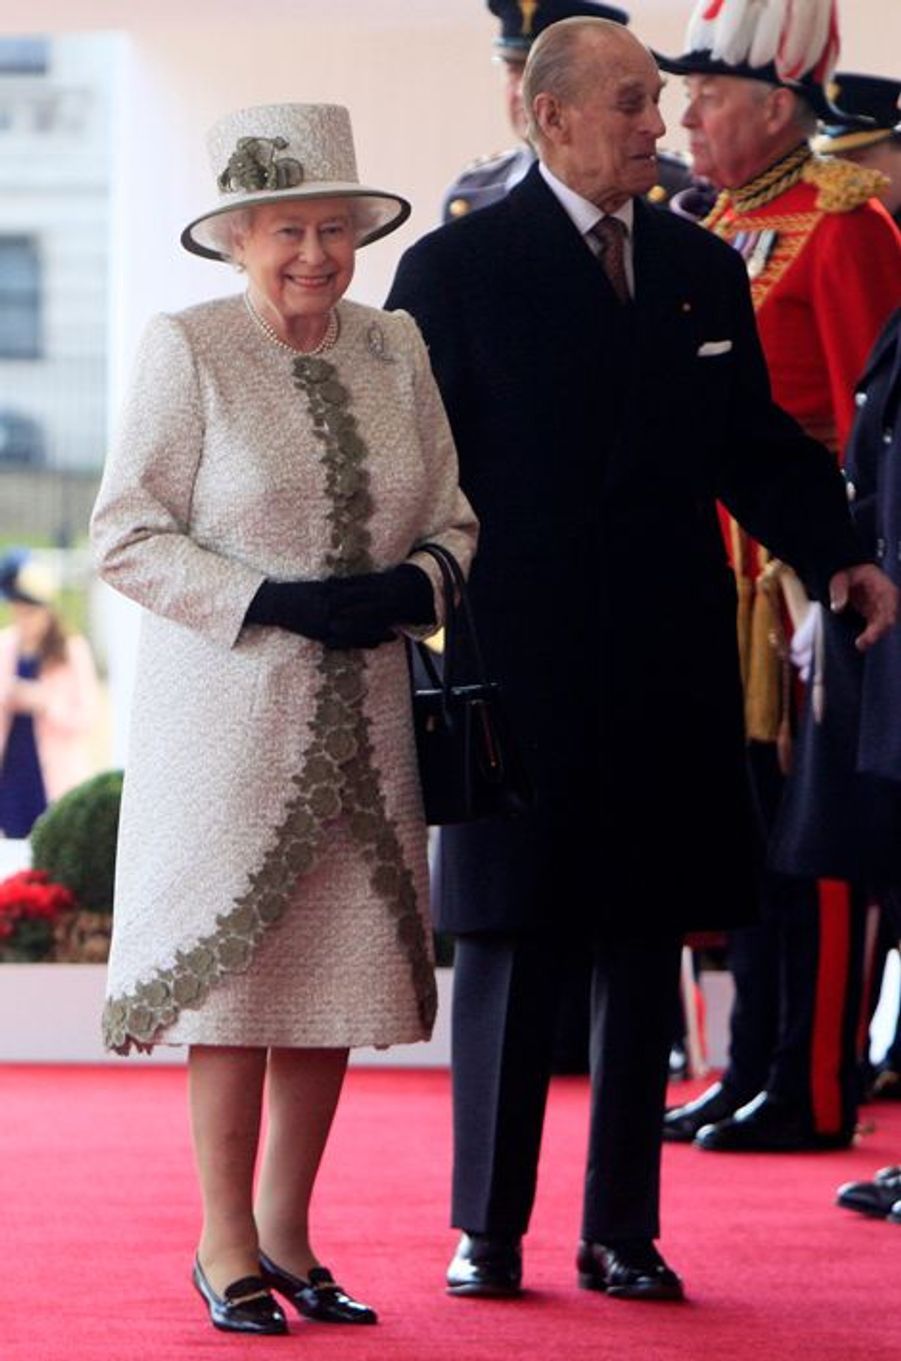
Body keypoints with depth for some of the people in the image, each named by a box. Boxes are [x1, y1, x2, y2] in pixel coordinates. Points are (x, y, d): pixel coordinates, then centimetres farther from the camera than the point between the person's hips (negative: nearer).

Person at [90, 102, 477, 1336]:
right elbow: (128, 536, -7)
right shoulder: (186, 352, -4)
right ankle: (226, 1246, 7)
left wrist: (413, 588, -10)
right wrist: (278, 605, -16)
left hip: (362, 714, 4)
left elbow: (453, 523, 12)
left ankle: (287, 1232, 16)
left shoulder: (396, 352, 8)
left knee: (341, 960, 4)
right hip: (229, 712, -4)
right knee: (233, 961, -3)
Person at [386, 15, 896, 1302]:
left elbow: (756, 445, 12)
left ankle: (623, 1234, 15)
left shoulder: (703, 268, 10)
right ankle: (488, 1230, 13)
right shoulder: (456, 268, -2)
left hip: (670, 668, 4)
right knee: (510, 944, 3)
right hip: (519, 665, -4)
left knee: (647, 952, 7)